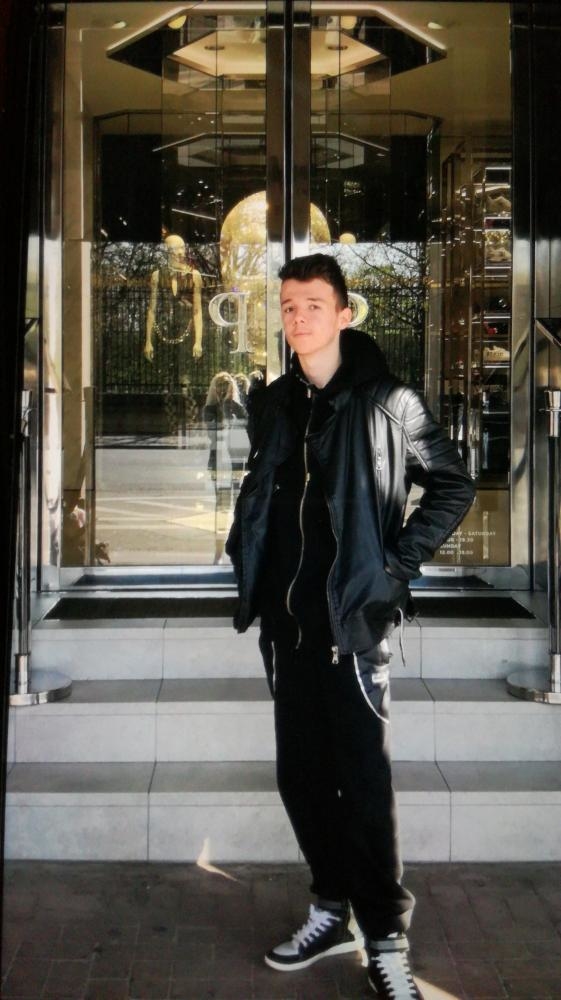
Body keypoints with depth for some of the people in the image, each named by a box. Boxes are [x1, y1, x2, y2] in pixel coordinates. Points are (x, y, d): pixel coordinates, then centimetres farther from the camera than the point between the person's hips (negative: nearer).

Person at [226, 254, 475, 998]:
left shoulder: (385, 402, -7)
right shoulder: (274, 405, 11)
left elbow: (454, 485, -3)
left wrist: (399, 560, -9)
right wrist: (247, 558, 9)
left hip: (353, 616, -6)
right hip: (287, 618, 6)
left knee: (363, 778, -4)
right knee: (301, 774, 12)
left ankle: (385, 940, 8)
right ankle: (334, 909, 28)